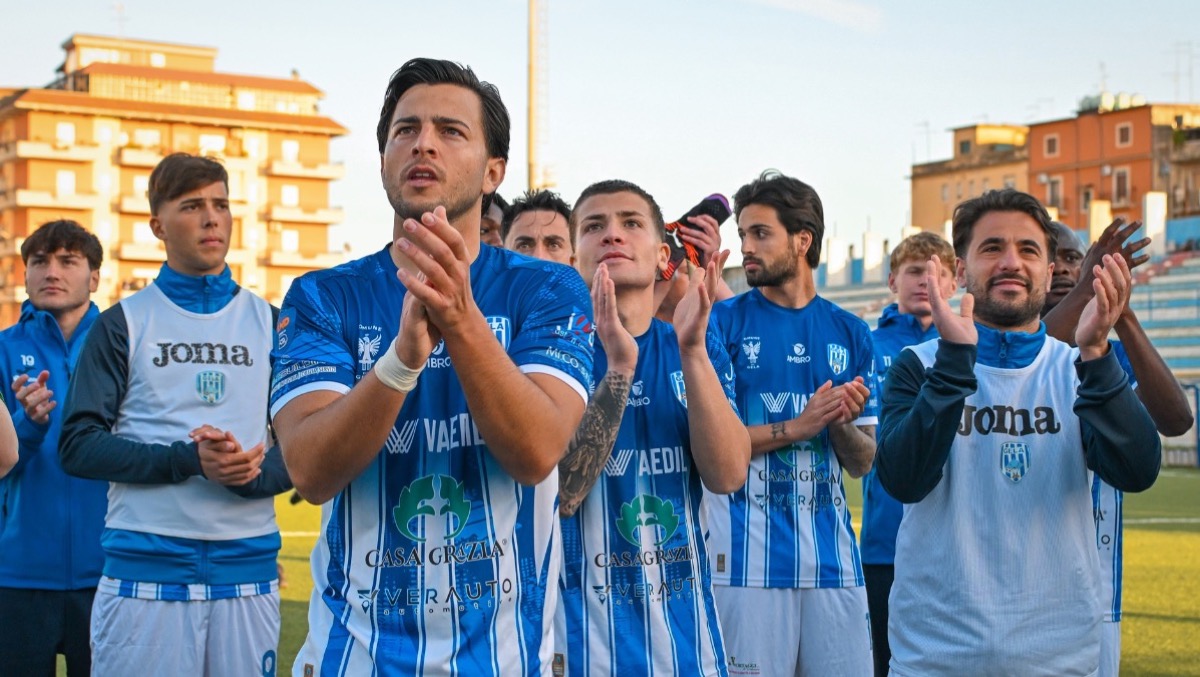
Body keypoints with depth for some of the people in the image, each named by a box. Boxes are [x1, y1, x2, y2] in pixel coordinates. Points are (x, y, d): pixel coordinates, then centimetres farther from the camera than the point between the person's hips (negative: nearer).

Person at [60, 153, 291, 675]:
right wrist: (187, 460, -14)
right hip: (147, 568, -2)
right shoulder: (123, 324, 7)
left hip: (247, 567, 2)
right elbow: (78, 446, -1)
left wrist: (251, 472, -13)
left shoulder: (270, 324, 13)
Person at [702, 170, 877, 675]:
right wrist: (797, 427, -13)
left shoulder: (850, 333, 10)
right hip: (748, 554, -3)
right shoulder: (725, 322, 1)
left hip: (831, 553, 3)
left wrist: (841, 422, -8)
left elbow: (862, 463, 12)